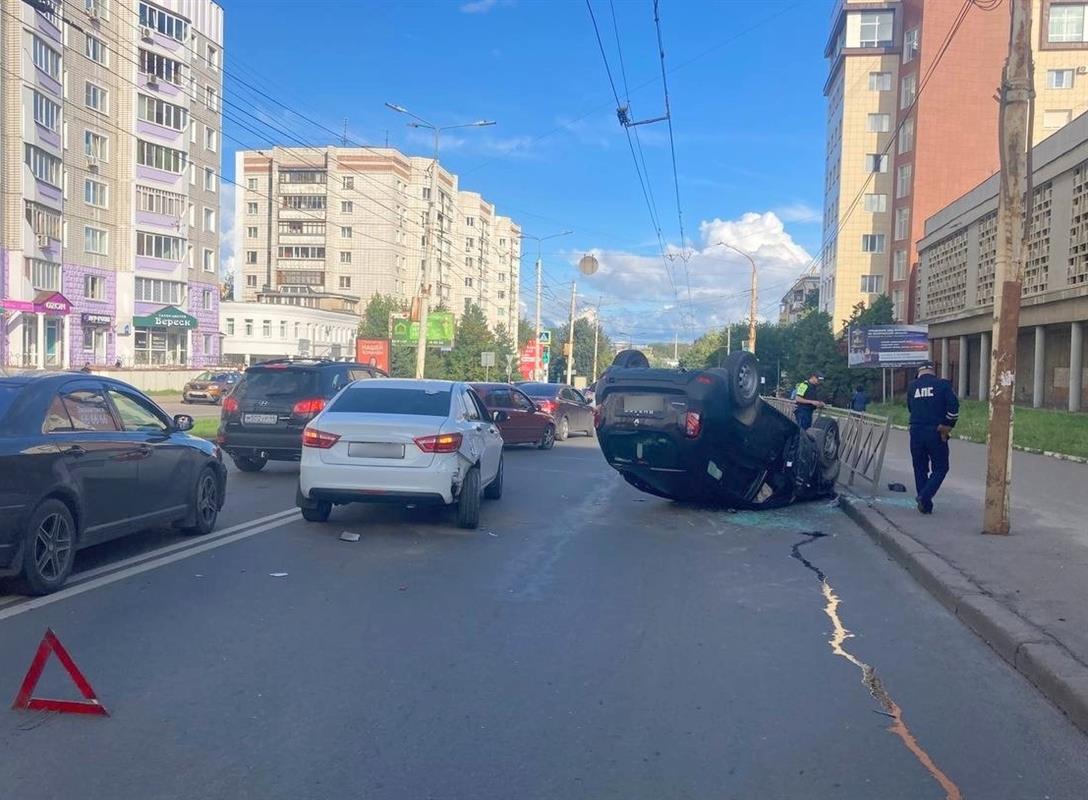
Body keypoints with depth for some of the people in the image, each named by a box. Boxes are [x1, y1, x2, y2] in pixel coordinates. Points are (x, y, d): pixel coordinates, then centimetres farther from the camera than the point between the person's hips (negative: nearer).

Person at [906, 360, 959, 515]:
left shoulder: (912, 386, 6)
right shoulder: (943, 384, -3)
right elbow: (953, 406, -11)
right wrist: (948, 426, -2)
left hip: (916, 432, 3)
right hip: (936, 433, -3)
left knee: (920, 469, 12)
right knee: (940, 468, 8)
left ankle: (925, 505, 14)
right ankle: (925, 496, -12)